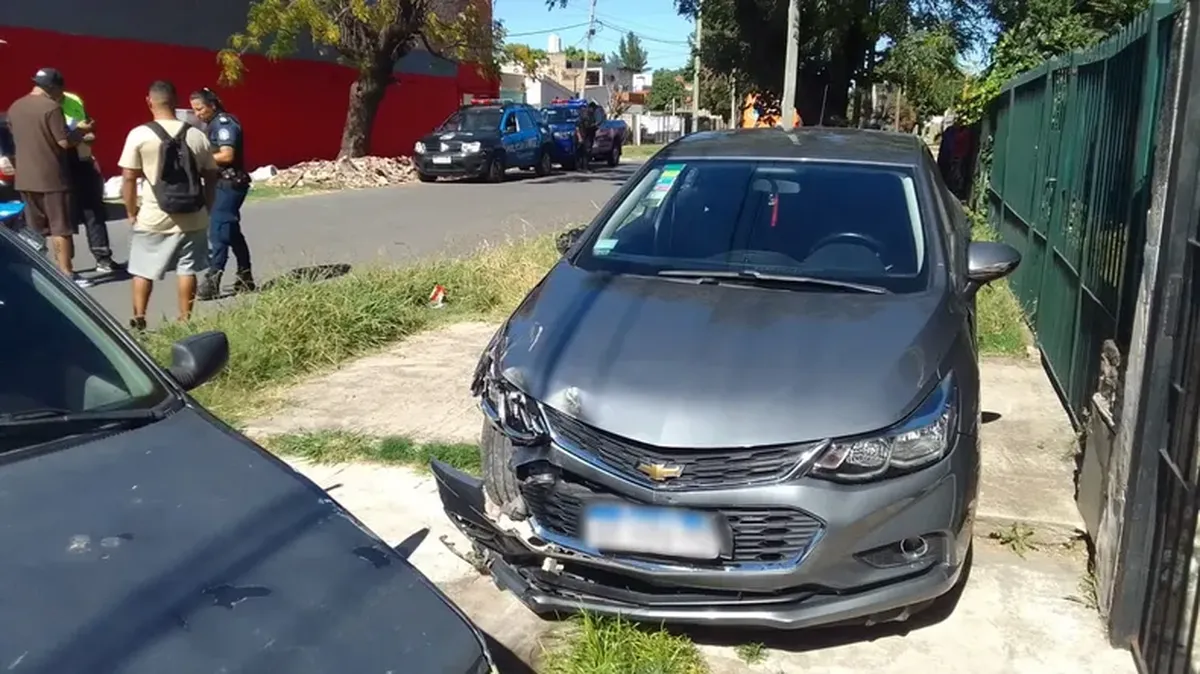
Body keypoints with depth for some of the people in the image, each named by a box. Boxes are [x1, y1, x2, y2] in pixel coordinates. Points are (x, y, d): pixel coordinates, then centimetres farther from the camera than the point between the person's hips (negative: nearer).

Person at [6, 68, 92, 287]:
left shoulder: (15, 107, 11)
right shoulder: (51, 107, -14)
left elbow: (18, 140, 20)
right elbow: (65, 142, -16)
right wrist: (81, 130, 2)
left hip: (25, 178, 7)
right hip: (51, 178, -7)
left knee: (34, 230, 14)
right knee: (60, 228, -2)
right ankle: (67, 274, 0)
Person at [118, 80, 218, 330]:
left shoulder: (139, 135, -8)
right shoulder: (197, 136, 0)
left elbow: (128, 179, -8)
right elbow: (211, 177, 5)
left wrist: (131, 212, 4)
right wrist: (206, 208, 17)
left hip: (153, 217, -2)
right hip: (192, 217, 2)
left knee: (143, 270, 12)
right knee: (187, 270, 10)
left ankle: (138, 319, 13)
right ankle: (184, 321, 14)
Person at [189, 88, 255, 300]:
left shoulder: (223, 123, -14)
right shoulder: (215, 124, 16)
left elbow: (227, 155, -23)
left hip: (230, 184, -10)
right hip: (223, 184, 10)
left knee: (218, 232, -10)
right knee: (231, 231, 14)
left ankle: (212, 282, -9)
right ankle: (245, 278, 21)